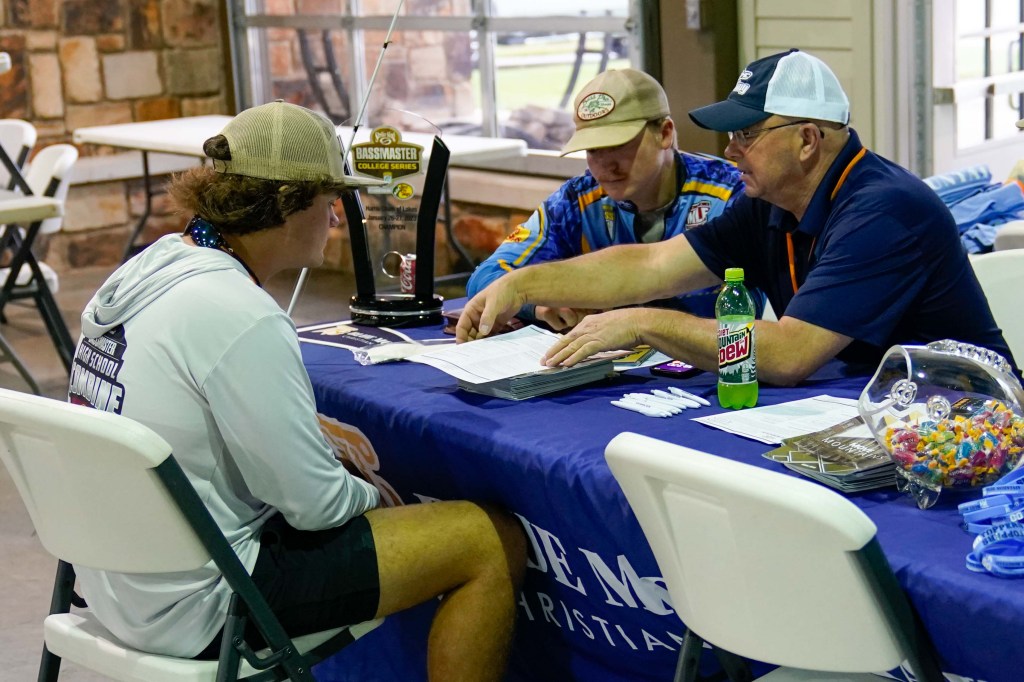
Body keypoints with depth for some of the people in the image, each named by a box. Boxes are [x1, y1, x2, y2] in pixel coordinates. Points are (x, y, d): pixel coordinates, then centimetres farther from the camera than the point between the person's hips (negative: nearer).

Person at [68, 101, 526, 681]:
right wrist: (372, 495, 2)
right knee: (495, 543, -8)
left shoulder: (148, 266, 3)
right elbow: (316, 503, -19)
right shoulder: (243, 320, -24)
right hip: (195, 612, -10)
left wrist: (312, 429, 10)